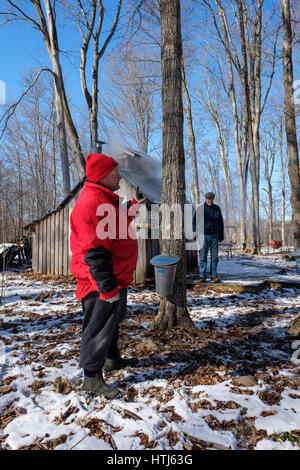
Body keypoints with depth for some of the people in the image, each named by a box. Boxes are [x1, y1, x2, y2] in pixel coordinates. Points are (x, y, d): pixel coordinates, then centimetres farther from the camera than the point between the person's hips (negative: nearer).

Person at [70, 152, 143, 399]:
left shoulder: (105, 198, 12)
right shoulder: (90, 202, -23)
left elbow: (118, 227, 27)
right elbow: (93, 252, -28)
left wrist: (133, 205, 19)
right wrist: (107, 287, -26)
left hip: (116, 279, 11)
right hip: (102, 284, -11)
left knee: (113, 320, 25)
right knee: (99, 327, 3)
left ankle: (113, 358, 46)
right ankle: (92, 377, 20)